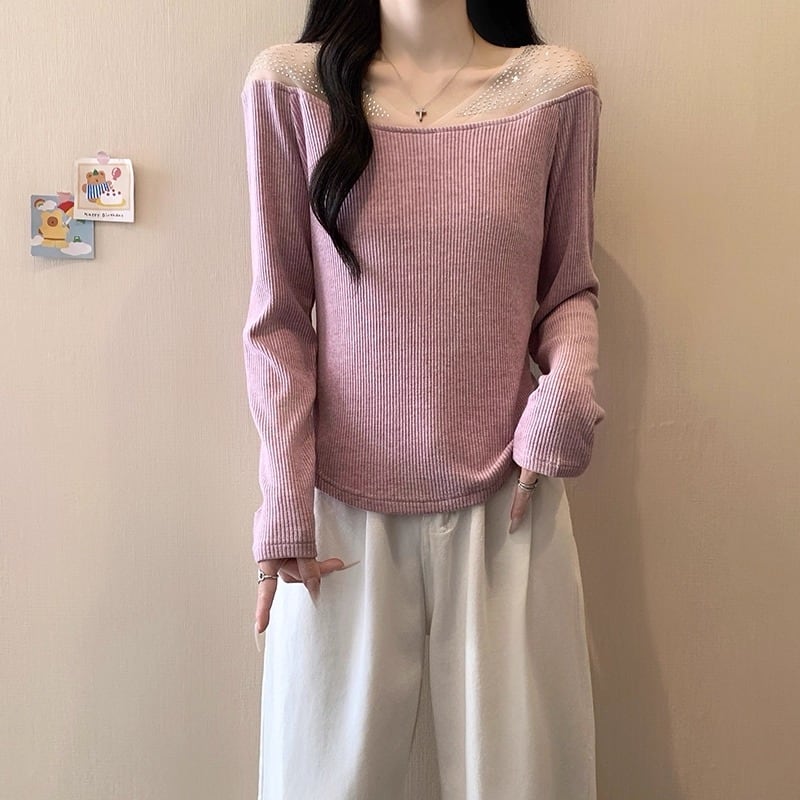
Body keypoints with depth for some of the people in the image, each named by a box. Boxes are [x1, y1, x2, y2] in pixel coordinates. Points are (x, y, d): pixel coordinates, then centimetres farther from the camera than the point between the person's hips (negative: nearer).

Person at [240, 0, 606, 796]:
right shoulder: (289, 85, -1)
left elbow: (569, 286, 9)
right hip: (342, 509, 0)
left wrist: (566, 396, -11)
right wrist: (284, 506, -5)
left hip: (506, 503, 1)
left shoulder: (556, 85, 2)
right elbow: (278, 314, 0)